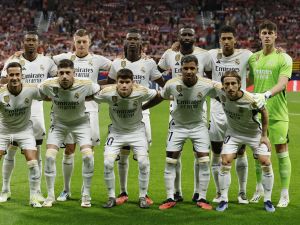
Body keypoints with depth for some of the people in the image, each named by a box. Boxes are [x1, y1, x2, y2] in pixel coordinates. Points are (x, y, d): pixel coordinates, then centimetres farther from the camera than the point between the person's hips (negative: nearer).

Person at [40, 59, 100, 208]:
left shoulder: (85, 85, -25)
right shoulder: (48, 85, -22)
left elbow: (100, 92, -5)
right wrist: (53, 100, -2)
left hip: (80, 122, -1)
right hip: (58, 123, 1)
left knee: (88, 156, -17)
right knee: (49, 156, -12)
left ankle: (86, 195, 1)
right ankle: (50, 196, 5)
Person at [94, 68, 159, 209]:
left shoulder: (141, 92, -24)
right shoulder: (108, 93, -24)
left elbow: (157, 95, -5)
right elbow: (92, 98, -7)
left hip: (136, 130, 0)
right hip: (116, 131, 0)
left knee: (143, 162, -14)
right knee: (108, 162, -14)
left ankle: (142, 197, 5)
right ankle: (111, 197, 4)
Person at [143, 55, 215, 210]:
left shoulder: (207, 85, -22)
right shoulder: (172, 84, -19)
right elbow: (159, 98, -1)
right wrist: (139, 108, 6)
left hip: (198, 125, 0)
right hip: (178, 126, 0)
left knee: (204, 161, -7)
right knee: (170, 161, -3)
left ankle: (202, 198, 6)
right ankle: (170, 198, 8)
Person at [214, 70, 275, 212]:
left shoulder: (251, 100, -34)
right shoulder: (220, 92, -28)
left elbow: (264, 112, -13)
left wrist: (264, 135, -8)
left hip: (254, 133, -2)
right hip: (233, 133, 2)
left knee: (266, 163, -9)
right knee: (225, 162, -12)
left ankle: (267, 200, 8)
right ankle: (224, 200, 1)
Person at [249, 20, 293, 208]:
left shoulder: (284, 58, -6)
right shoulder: (253, 58, 10)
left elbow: (282, 83, -18)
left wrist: (267, 94, -33)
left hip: (277, 113, -5)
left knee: (282, 152, -1)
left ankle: (285, 195, 6)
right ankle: (259, 189, 26)